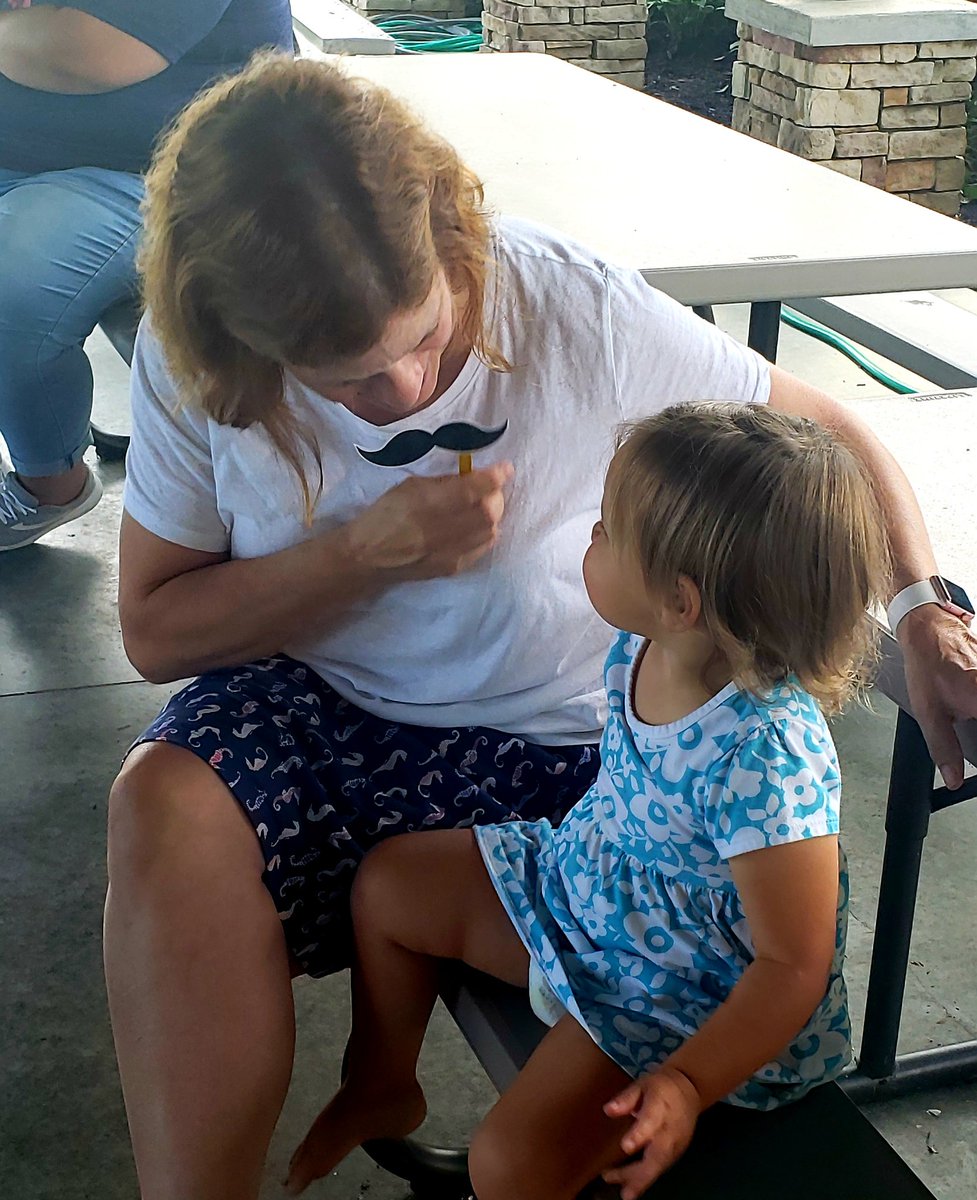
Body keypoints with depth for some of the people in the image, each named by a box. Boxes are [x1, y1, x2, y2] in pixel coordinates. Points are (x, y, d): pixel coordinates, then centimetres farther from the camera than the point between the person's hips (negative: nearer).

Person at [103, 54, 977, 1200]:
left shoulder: (580, 309, -18)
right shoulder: (188, 364, -12)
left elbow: (826, 432, -4)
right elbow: (154, 630, -7)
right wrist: (363, 555, -21)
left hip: (546, 749, -1)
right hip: (308, 710, 2)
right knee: (164, 810, -30)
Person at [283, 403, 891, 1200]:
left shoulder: (765, 755, -38)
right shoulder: (646, 650, -14)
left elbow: (795, 966, -30)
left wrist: (687, 1085, -37)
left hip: (685, 999, -8)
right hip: (580, 881, 8)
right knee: (386, 882, 14)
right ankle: (382, 1088, 36)